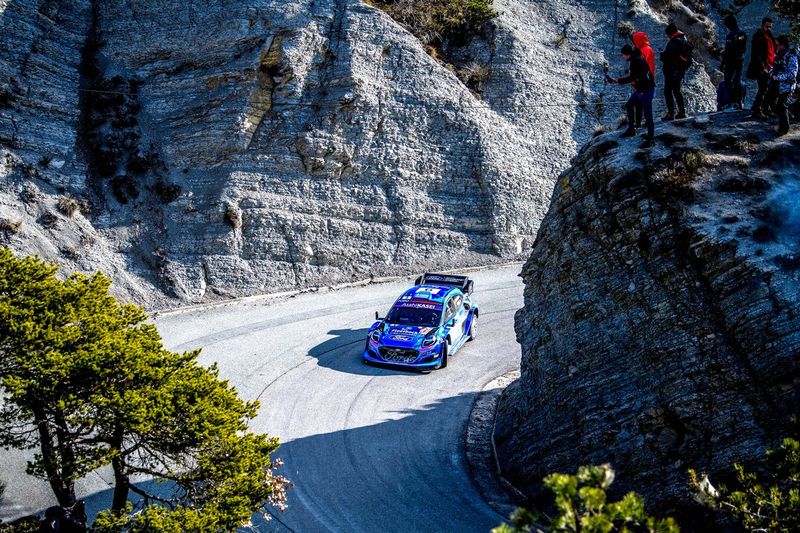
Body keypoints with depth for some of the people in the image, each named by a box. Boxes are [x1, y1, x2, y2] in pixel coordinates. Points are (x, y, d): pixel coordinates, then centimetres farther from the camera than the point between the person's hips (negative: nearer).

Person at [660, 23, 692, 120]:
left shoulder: (673, 43, -19)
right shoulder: (685, 41, 10)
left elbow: (665, 57, -21)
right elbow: (688, 57, 18)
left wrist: (662, 55, 0)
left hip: (671, 71, -9)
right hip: (681, 71, 9)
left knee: (668, 92, -3)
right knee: (677, 91, 19)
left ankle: (671, 113, -7)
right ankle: (682, 112, 19)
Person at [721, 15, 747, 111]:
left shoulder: (731, 35, -17)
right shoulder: (743, 34, 11)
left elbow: (728, 52, -19)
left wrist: (723, 65, -16)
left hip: (731, 62, -9)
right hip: (740, 61, 9)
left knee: (729, 82, -6)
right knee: (737, 82, 13)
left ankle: (734, 103, -13)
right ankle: (739, 104, 15)